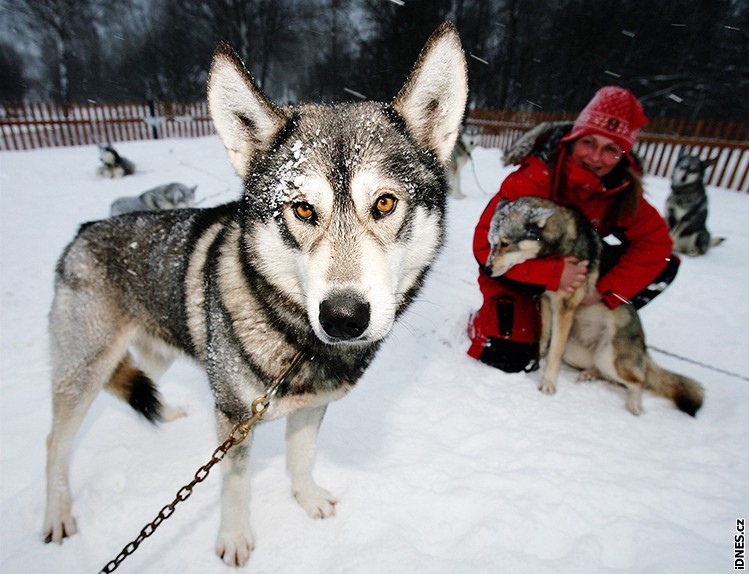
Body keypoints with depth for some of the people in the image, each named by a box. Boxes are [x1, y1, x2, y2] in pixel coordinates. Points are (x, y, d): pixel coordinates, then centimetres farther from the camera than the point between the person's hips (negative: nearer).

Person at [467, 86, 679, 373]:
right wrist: (552, 274, -39)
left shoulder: (622, 187, -12)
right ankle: (482, 321, 12)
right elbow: (486, 244, -30)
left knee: (663, 264, -7)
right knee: (514, 360, -21)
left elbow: (656, 239, -10)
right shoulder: (532, 179, -27)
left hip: (572, 269, 6)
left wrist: (605, 291, -21)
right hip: (515, 274, -5)